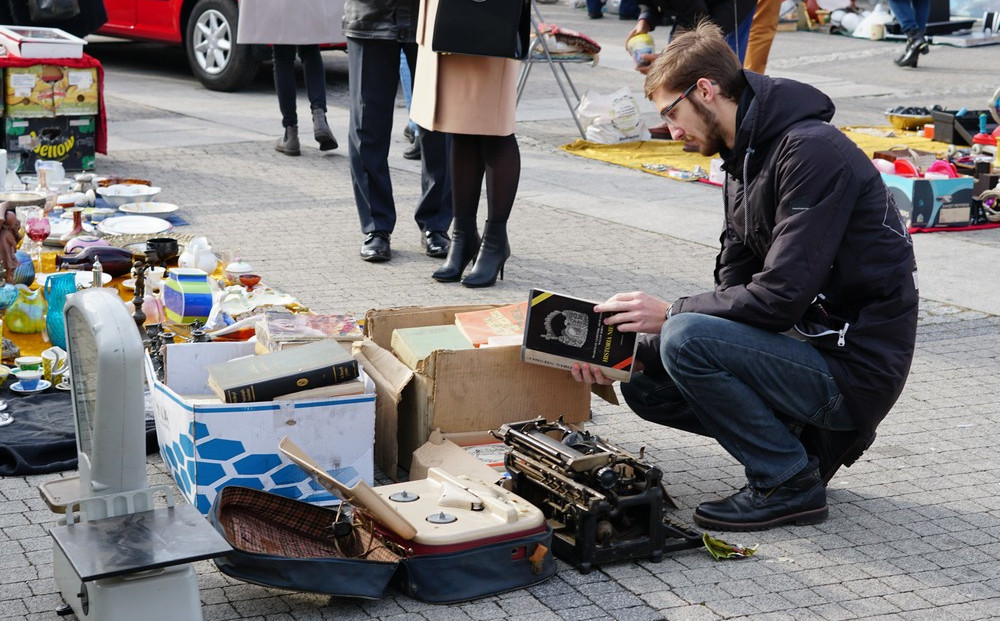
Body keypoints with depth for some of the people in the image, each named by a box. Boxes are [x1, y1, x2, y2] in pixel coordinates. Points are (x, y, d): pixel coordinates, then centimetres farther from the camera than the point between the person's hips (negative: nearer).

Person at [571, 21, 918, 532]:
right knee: (645, 381, 7)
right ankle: (806, 438, 11)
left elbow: (782, 296, -26)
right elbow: (731, 291, 9)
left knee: (686, 338, -26)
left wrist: (670, 314, -15)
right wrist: (628, 346, -2)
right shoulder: (745, 155, 11)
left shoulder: (812, 153, -19)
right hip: (809, 344, 10)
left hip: (855, 369, -10)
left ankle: (790, 482, -9)